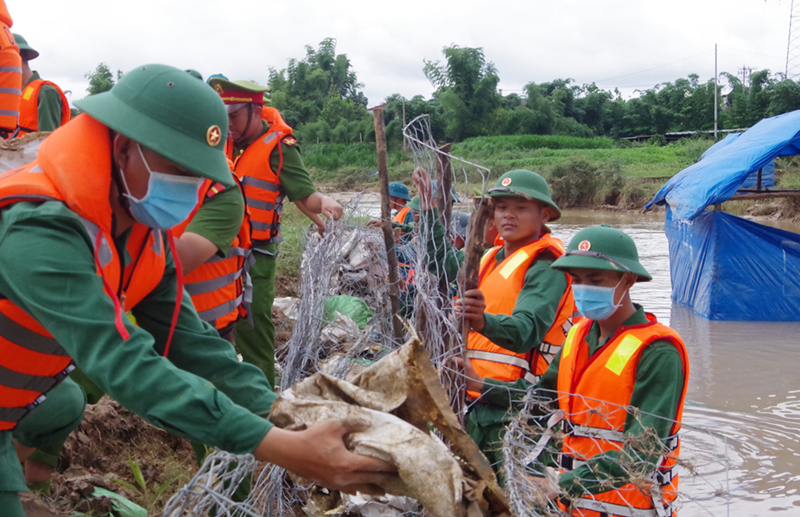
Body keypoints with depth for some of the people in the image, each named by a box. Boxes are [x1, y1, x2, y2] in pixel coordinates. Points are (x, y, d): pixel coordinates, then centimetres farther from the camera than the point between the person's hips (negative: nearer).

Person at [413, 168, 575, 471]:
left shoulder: (545, 265, -11)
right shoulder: (493, 258, 17)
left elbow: (527, 330, -26)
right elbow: (443, 263, 32)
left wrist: (485, 322, -47)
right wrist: (428, 208, 26)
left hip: (511, 402, -9)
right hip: (478, 396, 9)